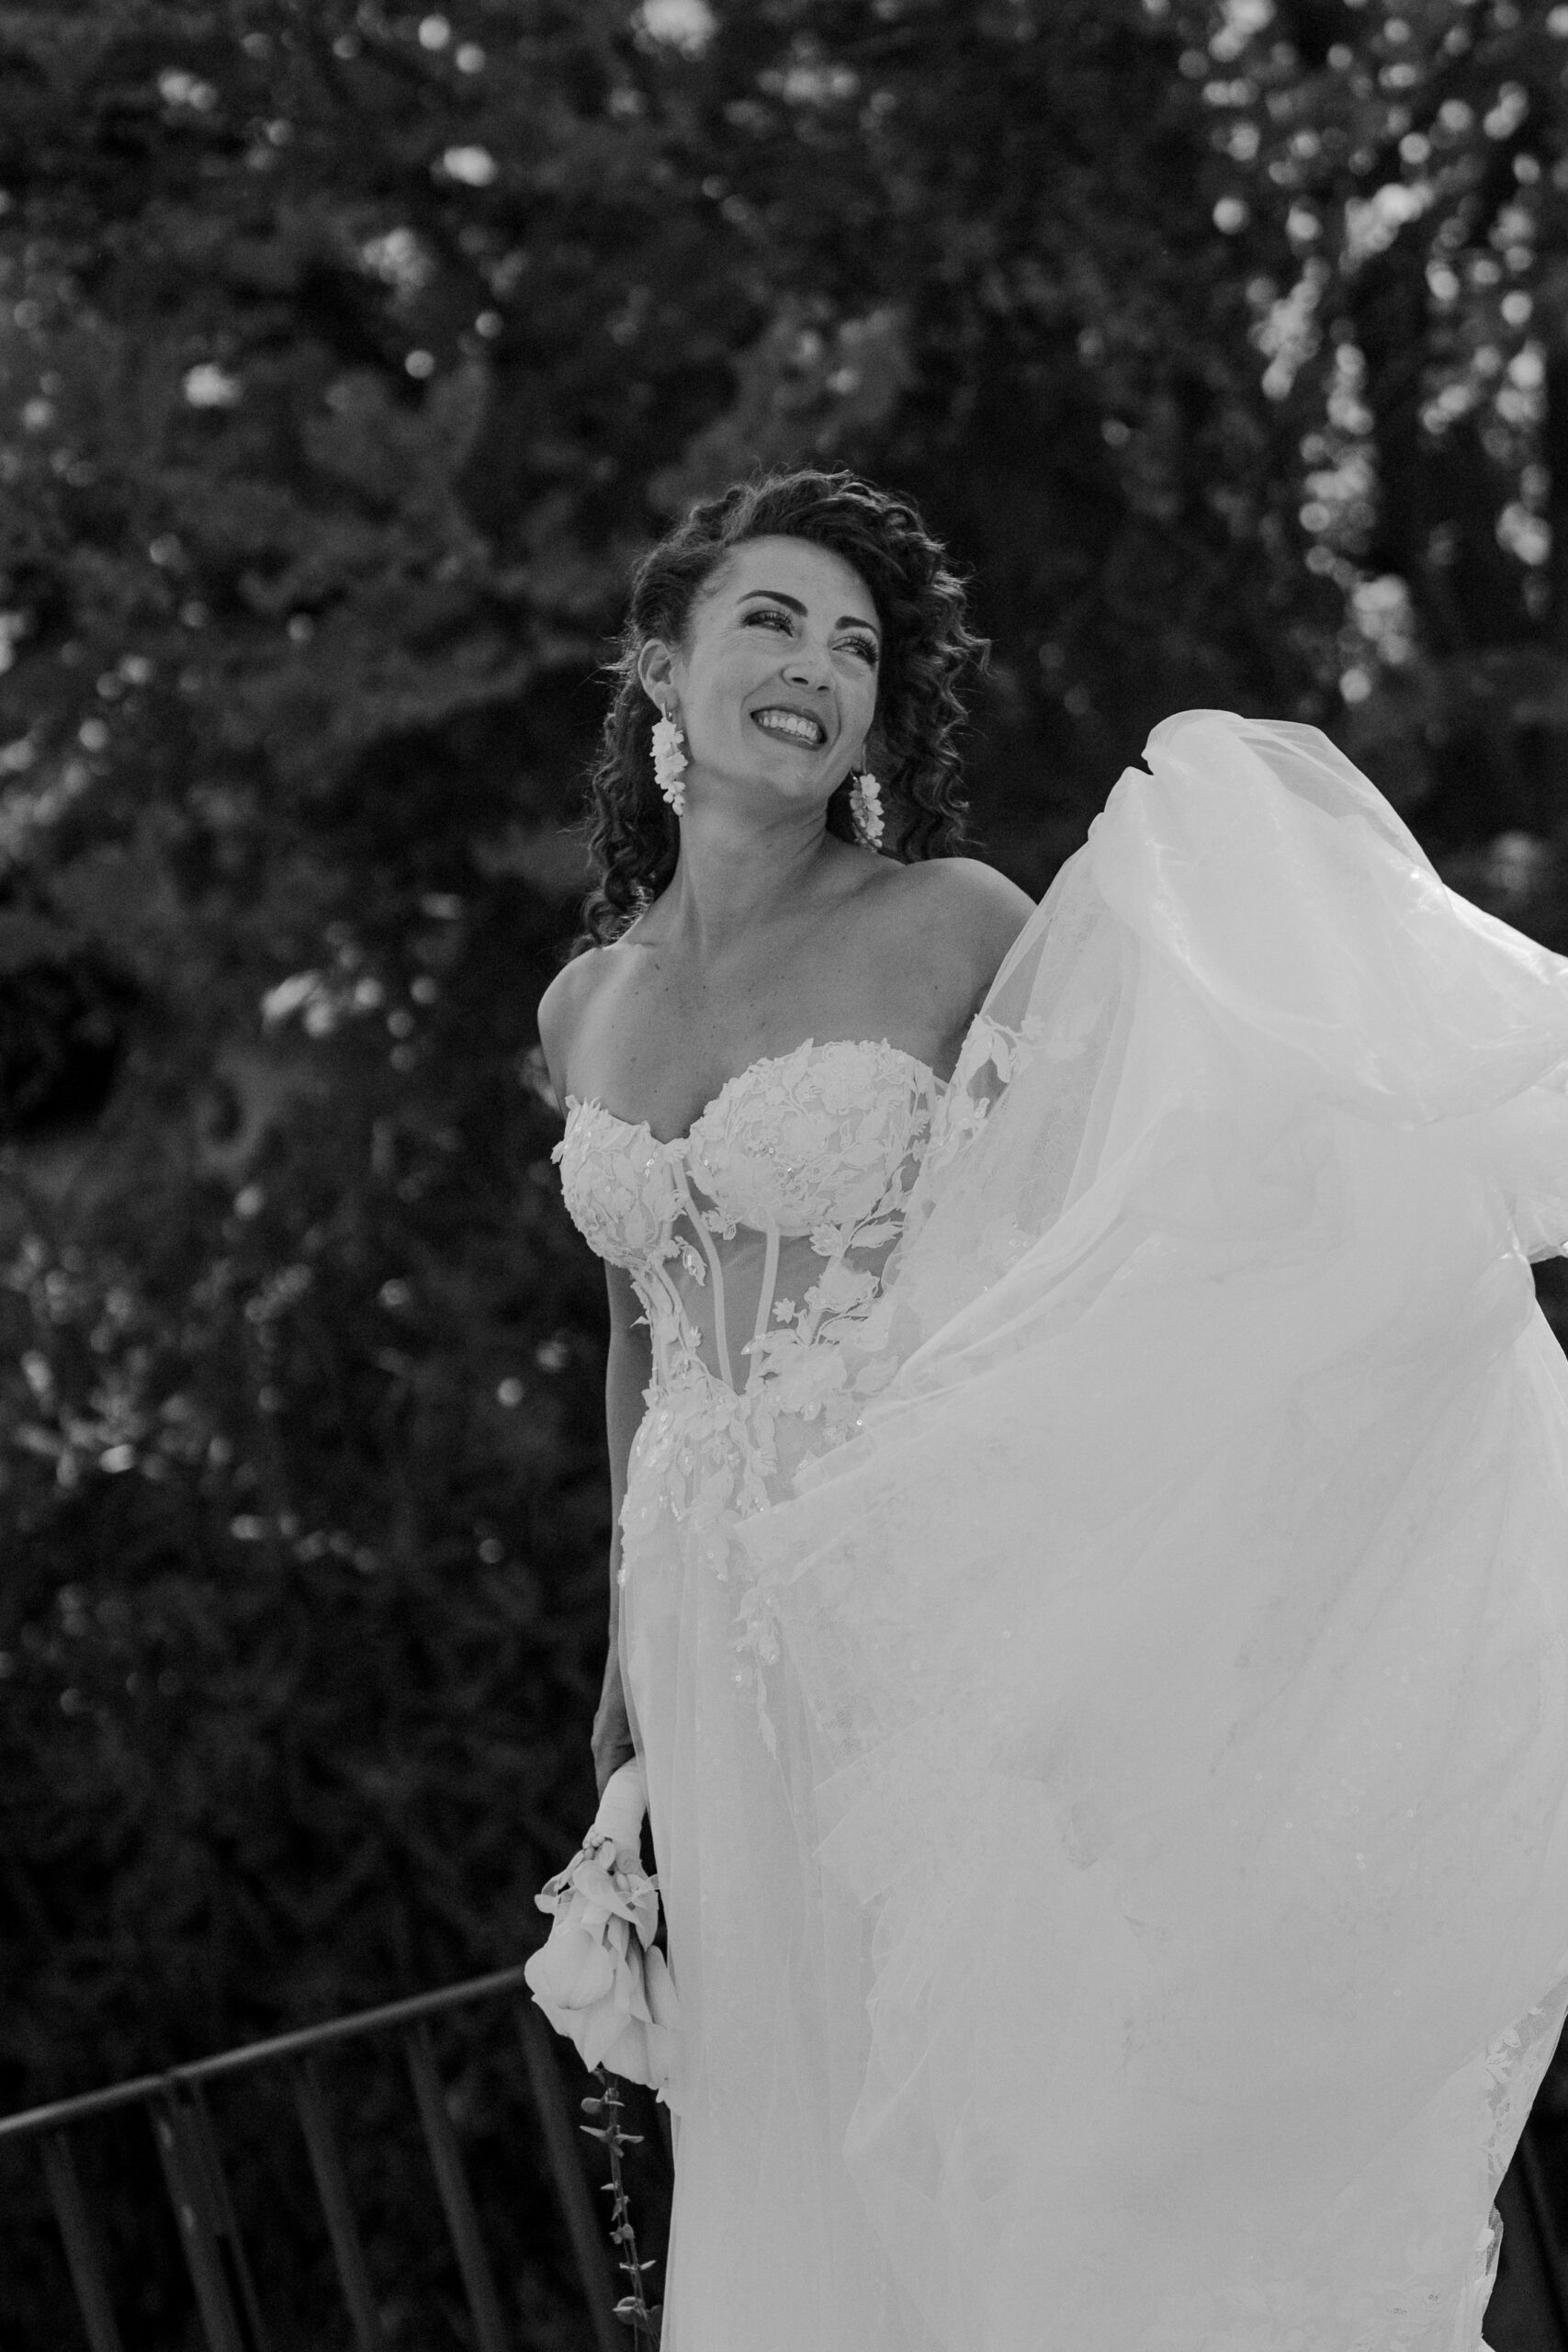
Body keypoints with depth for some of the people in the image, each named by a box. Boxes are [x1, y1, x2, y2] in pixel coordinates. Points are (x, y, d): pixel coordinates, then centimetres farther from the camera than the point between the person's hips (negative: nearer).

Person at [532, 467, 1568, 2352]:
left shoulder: (952, 931, -5)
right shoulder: (587, 1010, 10)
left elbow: (1152, 1194, -14)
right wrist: (629, 1656, 24)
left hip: (933, 1610, -5)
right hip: (722, 1636, 5)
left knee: (987, 2115, -3)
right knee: (797, 2164, 8)